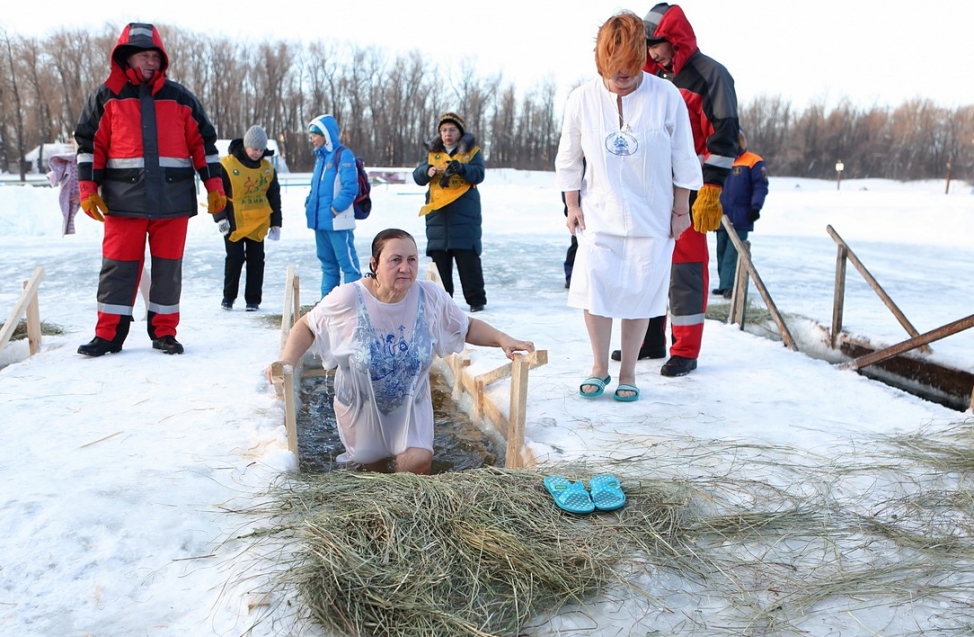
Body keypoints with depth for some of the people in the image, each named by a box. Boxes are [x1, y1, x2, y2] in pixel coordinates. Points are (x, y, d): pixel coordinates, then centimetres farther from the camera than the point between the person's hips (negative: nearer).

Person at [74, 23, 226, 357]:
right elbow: (89, 144, 7)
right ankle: (108, 334, 9)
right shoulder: (106, 96, 8)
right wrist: (88, 189, -2)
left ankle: (164, 332, 15)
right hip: (124, 198, -1)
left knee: (168, 266, 4)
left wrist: (214, 187, 5)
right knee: (118, 265, 1)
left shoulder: (180, 97, 11)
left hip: (173, 198, 1)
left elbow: (203, 143, 11)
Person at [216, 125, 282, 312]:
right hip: (234, 223, -3)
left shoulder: (268, 168, 4)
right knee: (234, 259, 3)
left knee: (256, 261, 5)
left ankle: (253, 299, 14)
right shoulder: (227, 165, -9)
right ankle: (228, 296, 20)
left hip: (258, 223, 3)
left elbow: (274, 197, 12)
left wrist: (276, 223, 10)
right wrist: (220, 218, -11)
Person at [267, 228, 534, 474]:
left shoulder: (431, 297, -19)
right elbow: (307, 326, -10)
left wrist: (503, 339, -21)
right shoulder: (348, 299, -25)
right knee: (372, 465, 16)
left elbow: (468, 328, -5)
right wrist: (287, 361, -25)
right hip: (361, 404, -1)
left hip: (411, 403, 1)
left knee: (418, 461, -15)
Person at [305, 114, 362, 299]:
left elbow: (350, 187, -17)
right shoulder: (320, 156, 17)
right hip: (320, 220, 9)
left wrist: (335, 208, -18)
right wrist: (309, 202, 9)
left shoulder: (343, 155, -9)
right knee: (327, 262, 15)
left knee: (347, 261, -6)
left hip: (337, 221, -9)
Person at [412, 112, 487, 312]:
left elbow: (478, 174, -9)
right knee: (440, 258, 7)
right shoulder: (432, 152, 15)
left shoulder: (472, 151, 7)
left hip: (464, 215, -3)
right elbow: (417, 176, 5)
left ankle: (476, 299, 4)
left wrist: (461, 168, -28)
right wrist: (427, 171, -17)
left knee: (468, 258, -3)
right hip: (437, 214, 3)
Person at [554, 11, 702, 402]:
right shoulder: (582, 99, -6)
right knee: (594, 291, -2)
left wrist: (680, 208, 1)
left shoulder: (666, 96, -9)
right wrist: (572, 206, 3)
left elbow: (683, 159, -1)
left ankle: (627, 373, 20)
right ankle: (599, 367, 18)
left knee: (639, 296, 4)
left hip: (651, 220, -1)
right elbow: (568, 160, 5)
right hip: (598, 218, 1)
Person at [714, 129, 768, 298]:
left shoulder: (754, 162, -2)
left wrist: (755, 207, -16)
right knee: (722, 251, 10)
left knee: (733, 253, -8)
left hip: (740, 219, -5)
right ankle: (725, 285, 18)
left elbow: (760, 187, -6)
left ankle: (728, 286, -11)